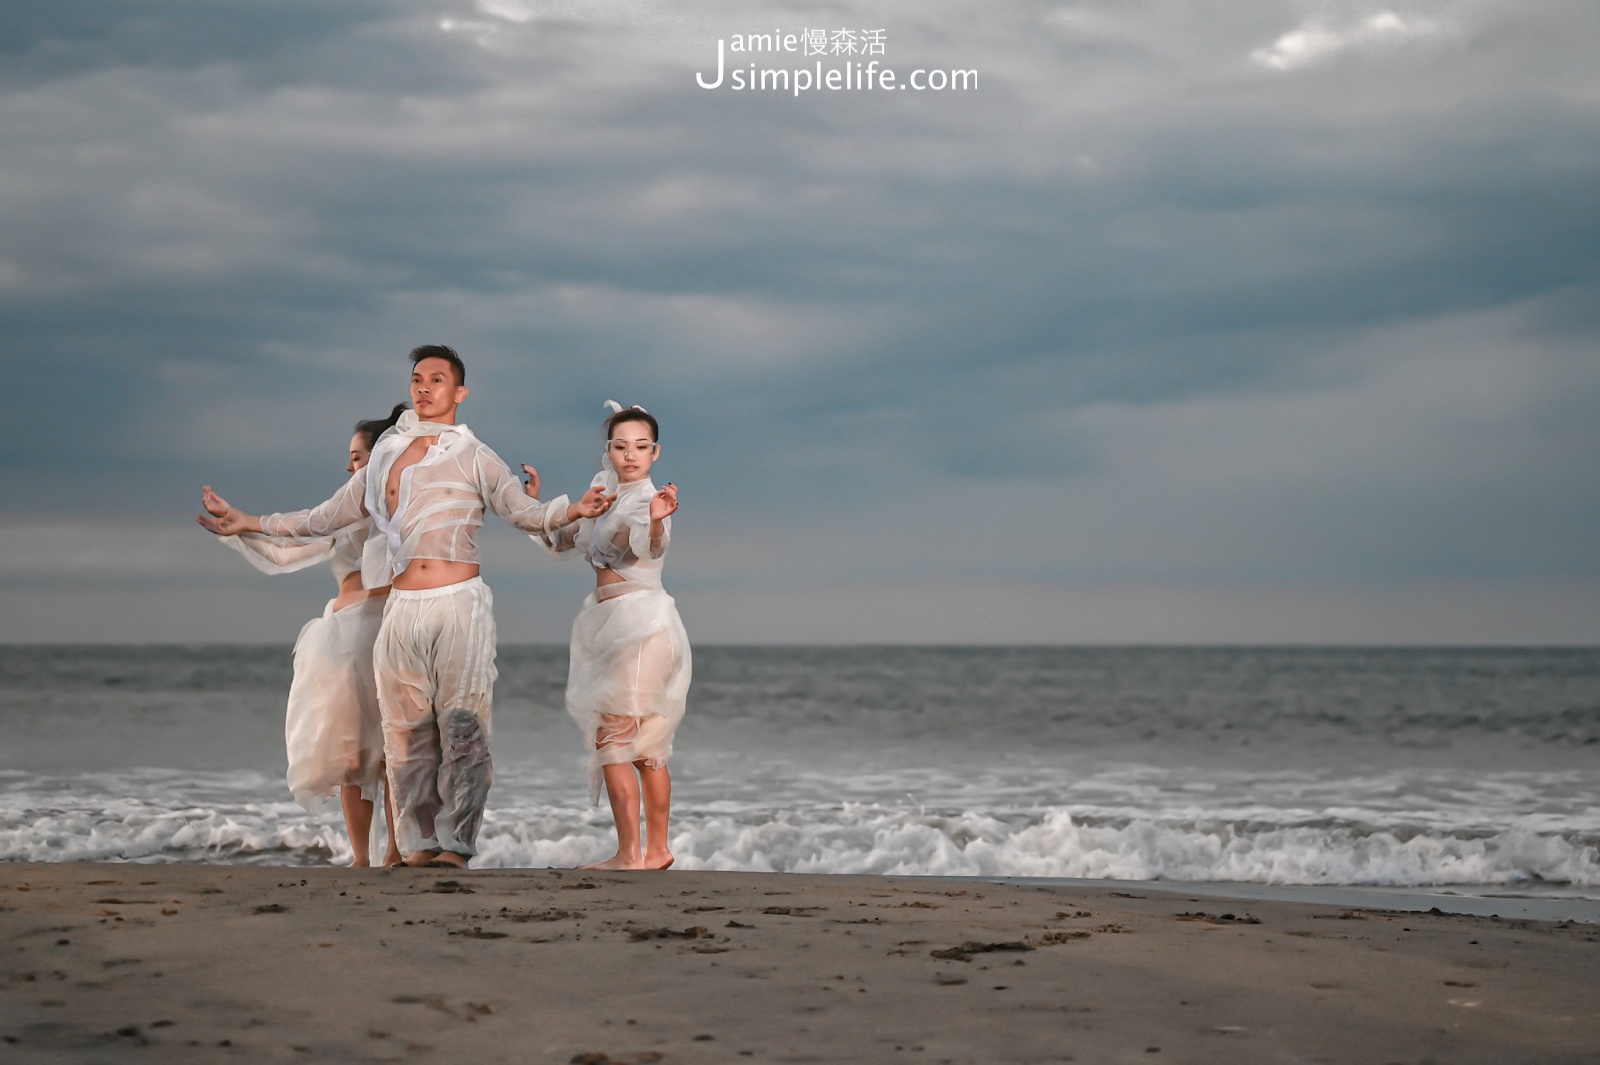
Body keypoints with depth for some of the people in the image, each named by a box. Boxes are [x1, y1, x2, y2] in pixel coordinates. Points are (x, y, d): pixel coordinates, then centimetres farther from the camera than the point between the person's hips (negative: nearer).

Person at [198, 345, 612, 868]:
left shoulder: (473, 456, 6)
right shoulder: (385, 457, 18)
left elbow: (526, 511, -4)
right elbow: (329, 516, 26)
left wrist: (572, 510, -24)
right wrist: (252, 523, 27)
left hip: (458, 605, -4)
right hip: (402, 610, 4)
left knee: (461, 727, -10)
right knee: (406, 733, 2)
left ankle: (454, 846, -11)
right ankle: (418, 848, 5)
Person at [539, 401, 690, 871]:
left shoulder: (647, 500, -14)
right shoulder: (607, 498, 14)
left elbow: (652, 543, -36)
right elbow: (560, 540, 22)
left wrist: (657, 520, -57)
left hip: (641, 624, -10)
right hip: (616, 628, 10)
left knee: (612, 739, -10)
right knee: (644, 744, 14)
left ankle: (630, 855, -10)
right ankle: (657, 849, 21)